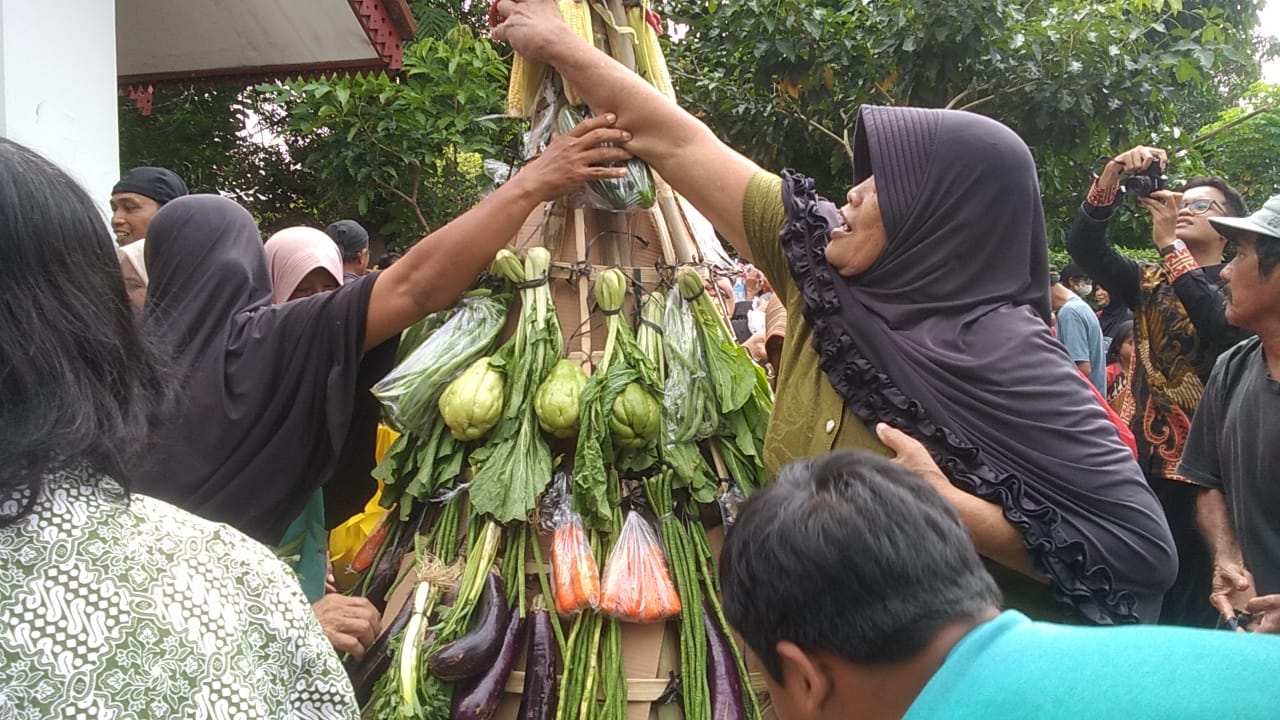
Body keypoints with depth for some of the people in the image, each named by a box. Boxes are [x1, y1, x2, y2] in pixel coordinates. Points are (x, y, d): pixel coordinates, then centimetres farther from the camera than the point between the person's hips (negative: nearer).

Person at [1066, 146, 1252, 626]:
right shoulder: (1149, 284, 15)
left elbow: (1225, 328, -20)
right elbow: (1083, 246, 2)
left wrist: (1171, 244, -20)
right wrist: (1112, 176, -12)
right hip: (1147, 463, 4)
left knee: (1194, 609, -1)